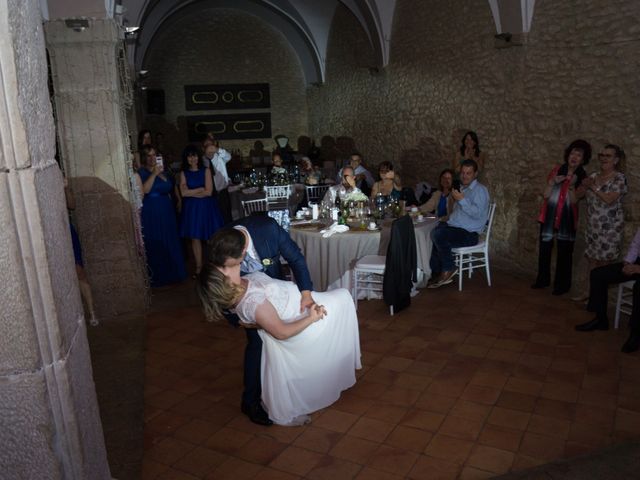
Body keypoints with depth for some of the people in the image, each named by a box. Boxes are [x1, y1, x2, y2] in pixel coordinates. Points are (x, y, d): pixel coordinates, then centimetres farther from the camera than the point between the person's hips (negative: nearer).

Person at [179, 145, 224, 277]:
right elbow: (183, 193, -6)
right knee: (195, 238, 4)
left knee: (211, 237, -1)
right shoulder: (184, 173, 5)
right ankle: (198, 267, 13)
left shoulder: (205, 171, 2)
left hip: (206, 207, -1)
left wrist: (192, 192, -5)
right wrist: (201, 189, -5)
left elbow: (208, 192, -6)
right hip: (191, 208, 1)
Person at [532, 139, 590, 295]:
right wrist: (552, 182, -15)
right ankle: (543, 279, 24)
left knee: (564, 252, 2)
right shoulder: (557, 170, 4)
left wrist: (572, 185, -23)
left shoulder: (582, 177, -1)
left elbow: (574, 200, -10)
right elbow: (546, 195, 1)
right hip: (549, 215, 2)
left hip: (567, 218, -2)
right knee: (544, 249, 8)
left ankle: (562, 285, 14)